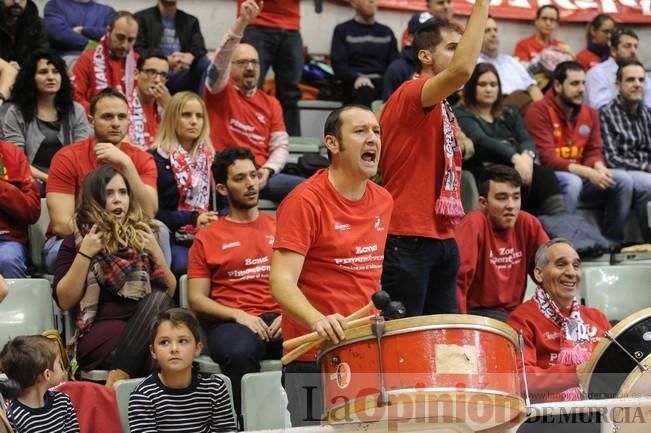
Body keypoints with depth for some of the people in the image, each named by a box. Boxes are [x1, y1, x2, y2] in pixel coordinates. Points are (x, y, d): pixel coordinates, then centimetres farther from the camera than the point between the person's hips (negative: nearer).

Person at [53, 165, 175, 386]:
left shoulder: (141, 235, 19)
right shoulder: (76, 241, 11)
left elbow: (169, 292, 18)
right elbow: (64, 301, 1)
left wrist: (156, 253, 4)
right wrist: (84, 254, -6)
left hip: (147, 325, 4)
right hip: (100, 332, -4)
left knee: (158, 299, -33)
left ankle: (115, 382, -39)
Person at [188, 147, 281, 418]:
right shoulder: (207, 238, 12)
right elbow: (197, 300, 8)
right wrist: (238, 315, -9)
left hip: (281, 321, 2)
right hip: (233, 323, -1)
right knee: (239, 352, -39)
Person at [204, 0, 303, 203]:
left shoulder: (271, 103, 17)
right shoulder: (220, 92, 8)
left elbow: (281, 146, 12)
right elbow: (221, 58, -12)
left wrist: (267, 170, -10)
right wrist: (242, 21, -25)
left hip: (259, 176, 4)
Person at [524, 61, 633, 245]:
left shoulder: (590, 114, 9)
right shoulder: (539, 111, -12)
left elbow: (594, 152, 8)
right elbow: (547, 158, -19)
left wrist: (599, 168, -18)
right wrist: (588, 173, -27)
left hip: (579, 176, 7)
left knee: (623, 180, -12)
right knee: (572, 182, -37)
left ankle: (612, 242, -4)